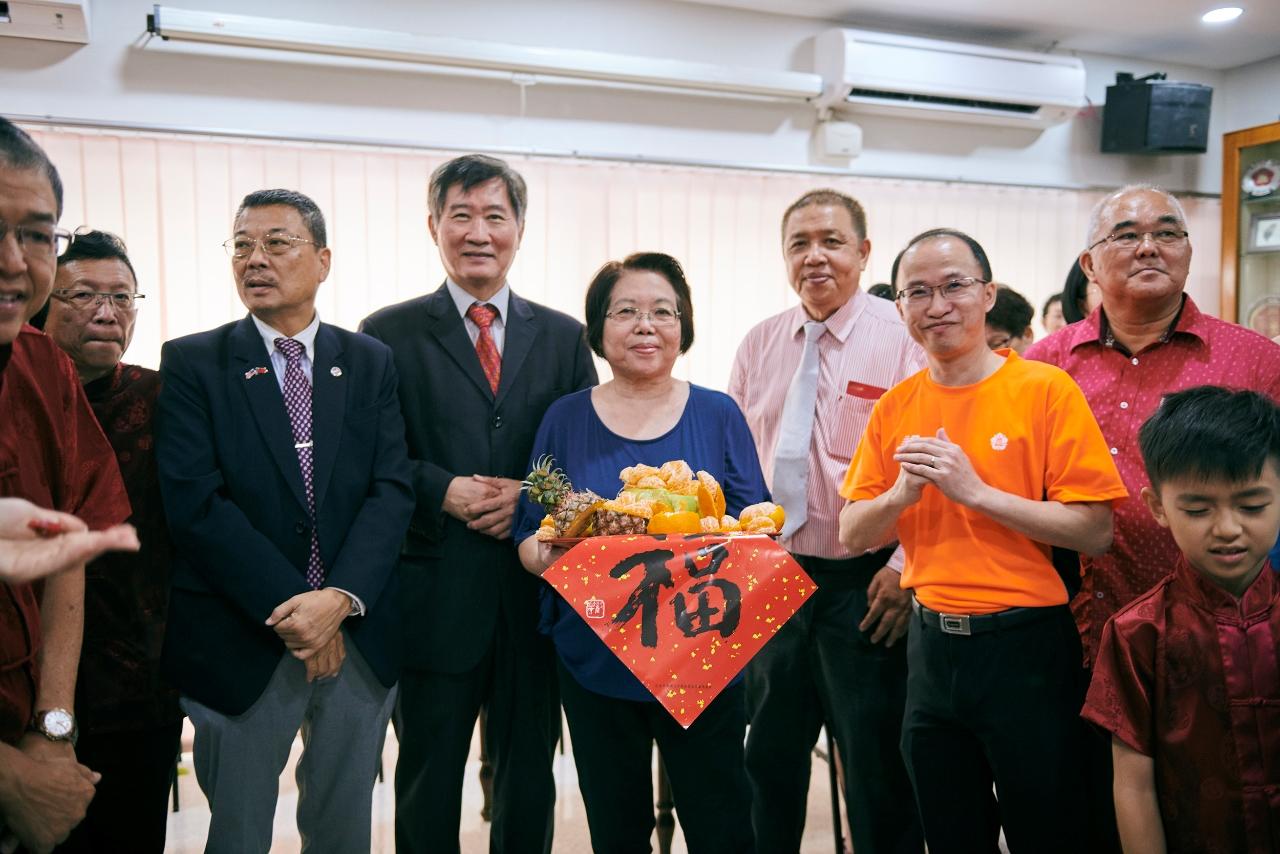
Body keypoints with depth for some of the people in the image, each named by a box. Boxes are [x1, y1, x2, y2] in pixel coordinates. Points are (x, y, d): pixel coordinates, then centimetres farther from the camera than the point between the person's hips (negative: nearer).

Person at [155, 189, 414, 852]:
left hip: (359, 633, 2)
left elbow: (392, 490, -2)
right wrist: (290, 608, -15)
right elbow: (195, 501, -11)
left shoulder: (370, 362, 6)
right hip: (240, 642, -2)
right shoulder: (191, 363, -1)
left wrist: (341, 598, -16)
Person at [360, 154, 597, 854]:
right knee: (429, 776, 14)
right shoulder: (388, 335, 1)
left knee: (529, 774, 17)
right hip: (434, 591, -2)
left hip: (536, 591, 2)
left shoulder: (564, 337, 8)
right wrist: (443, 491, -18)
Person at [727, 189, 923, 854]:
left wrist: (906, 567, -15)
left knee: (877, 769, 7)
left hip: (865, 581, -4)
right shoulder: (759, 345, 9)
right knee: (769, 758, 17)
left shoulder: (902, 336, -6)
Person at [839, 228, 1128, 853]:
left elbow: (1096, 533, -15)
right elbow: (852, 537, 4)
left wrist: (975, 490, -21)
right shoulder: (894, 408, 3)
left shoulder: (1046, 390, -10)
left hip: (1027, 646, -4)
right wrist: (903, 491, -15)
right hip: (931, 645, 4)